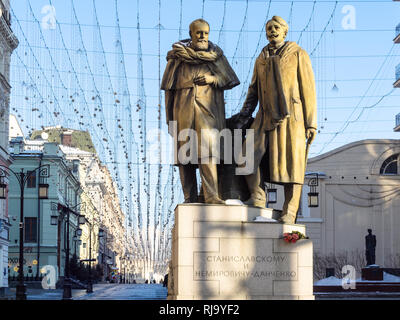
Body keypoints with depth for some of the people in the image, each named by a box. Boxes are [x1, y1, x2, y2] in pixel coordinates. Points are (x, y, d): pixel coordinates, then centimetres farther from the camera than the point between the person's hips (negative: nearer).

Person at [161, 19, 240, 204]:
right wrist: (170, 118, 7)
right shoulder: (178, 55, 9)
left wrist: (213, 79, -7)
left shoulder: (215, 55, 11)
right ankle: (190, 198, 6)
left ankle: (211, 195, -19)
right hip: (183, 110, 1)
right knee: (185, 153, 0)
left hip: (208, 110, -1)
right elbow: (169, 88, 10)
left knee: (207, 150, -16)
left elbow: (229, 81, 14)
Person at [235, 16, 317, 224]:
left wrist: (311, 123, -6)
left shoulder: (298, 55, 5)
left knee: (290, 162, -7)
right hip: (266, 118, 4)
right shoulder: (261, 60, 19)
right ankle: (257, 197, 1)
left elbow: (308, 90, 1)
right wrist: (245, 113, 8)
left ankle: (289, 213, -7)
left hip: (291, 116, -4)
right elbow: (253, 90, 24)